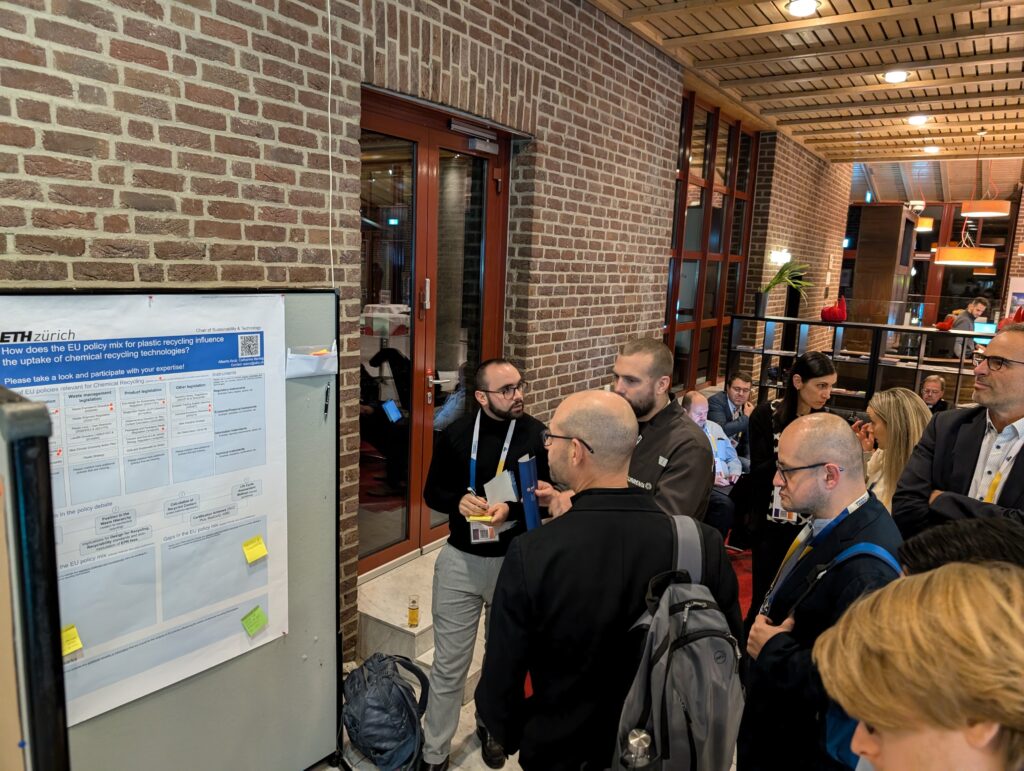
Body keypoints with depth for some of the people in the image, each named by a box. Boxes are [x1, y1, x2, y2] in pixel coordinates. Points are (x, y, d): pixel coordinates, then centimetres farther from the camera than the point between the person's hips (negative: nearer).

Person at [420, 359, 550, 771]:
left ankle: (492, 727, 47)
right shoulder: (455, 434, -5)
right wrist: (458, 501, -18)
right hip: (460, 561, 0)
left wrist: (512, 510, -24)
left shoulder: (538, 435, -10)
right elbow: (432, 492, 3)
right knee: (449, 664, 9)